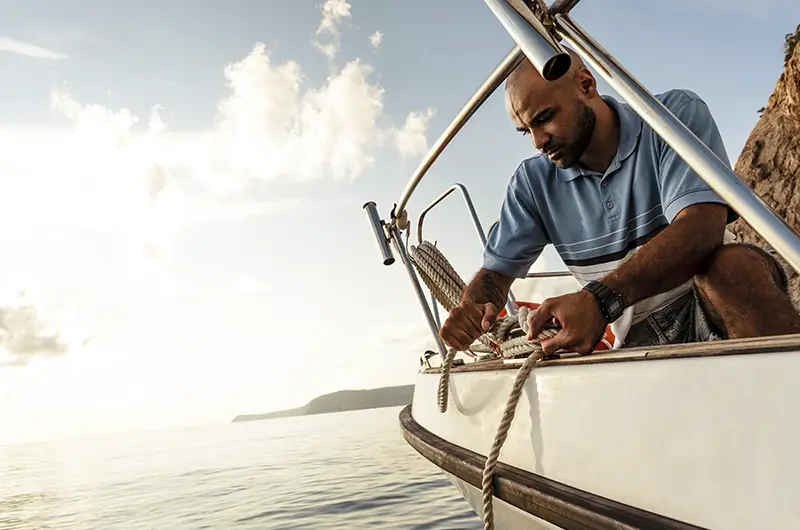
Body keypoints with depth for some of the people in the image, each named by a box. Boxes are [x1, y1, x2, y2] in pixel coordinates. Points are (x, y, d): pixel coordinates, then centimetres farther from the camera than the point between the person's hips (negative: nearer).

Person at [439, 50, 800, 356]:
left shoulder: (676, 115, -6)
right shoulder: (533, 183, 6)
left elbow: (702, 226, -23)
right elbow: (495, 272, 9)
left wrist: (601, 298, -39)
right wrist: (471, 311, -18)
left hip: (710, 307, -2)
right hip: (641, 341, 3)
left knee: (732, 265, -36)